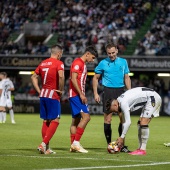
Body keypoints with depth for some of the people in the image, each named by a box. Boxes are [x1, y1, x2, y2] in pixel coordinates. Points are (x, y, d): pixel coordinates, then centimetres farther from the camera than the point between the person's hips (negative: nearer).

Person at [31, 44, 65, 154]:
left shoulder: (43, 63, 14)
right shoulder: (59, 63, -8)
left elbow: (34, 77, 18)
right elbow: (61, 76, -26)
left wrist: (39, 91, 15)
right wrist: (61, 90, -13)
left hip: (43, 95, 7)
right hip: (53, 95, -7)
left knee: (46, 121, 12)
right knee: (55, 121, -3)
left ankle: (46, 148, 12)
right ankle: (44, 144, -14)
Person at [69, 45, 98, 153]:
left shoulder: (83, 64, 21)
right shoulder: (78, 62, -9)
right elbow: (73, 79, -18)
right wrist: (81, 94, -21)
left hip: (79, 95, 11)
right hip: (76, 95, -11)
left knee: (76, 120, 9)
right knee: (86, 116, -18)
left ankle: (73, 146, 10)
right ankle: (76, 142, -19)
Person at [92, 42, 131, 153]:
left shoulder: (123, 62, 9)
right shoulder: (103, 63, 2)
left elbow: (127, 78, 15)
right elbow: (96, 78, 8)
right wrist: (96, 94, 1)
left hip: (121, 91, 2)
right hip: (108, 91, -2)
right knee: (108, 119, -3)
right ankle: (109, 144, 5)